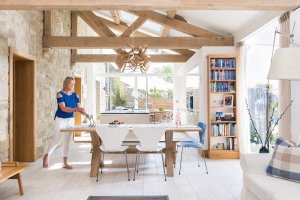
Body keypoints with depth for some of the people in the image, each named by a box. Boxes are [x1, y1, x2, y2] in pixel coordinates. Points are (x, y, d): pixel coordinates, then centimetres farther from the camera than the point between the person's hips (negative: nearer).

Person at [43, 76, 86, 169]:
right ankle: (47, 155, 30)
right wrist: (75, 109, -39)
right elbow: (63, 108, -26)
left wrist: (83, 112, -29)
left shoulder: (75, 95, -1)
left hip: (70, 120, 4)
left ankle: (65, 162, 16)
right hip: (60, 119, -4)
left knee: (67, 141, 8)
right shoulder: (60, 94, -14)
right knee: (56, 140, 3)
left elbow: (79, 107, -8)